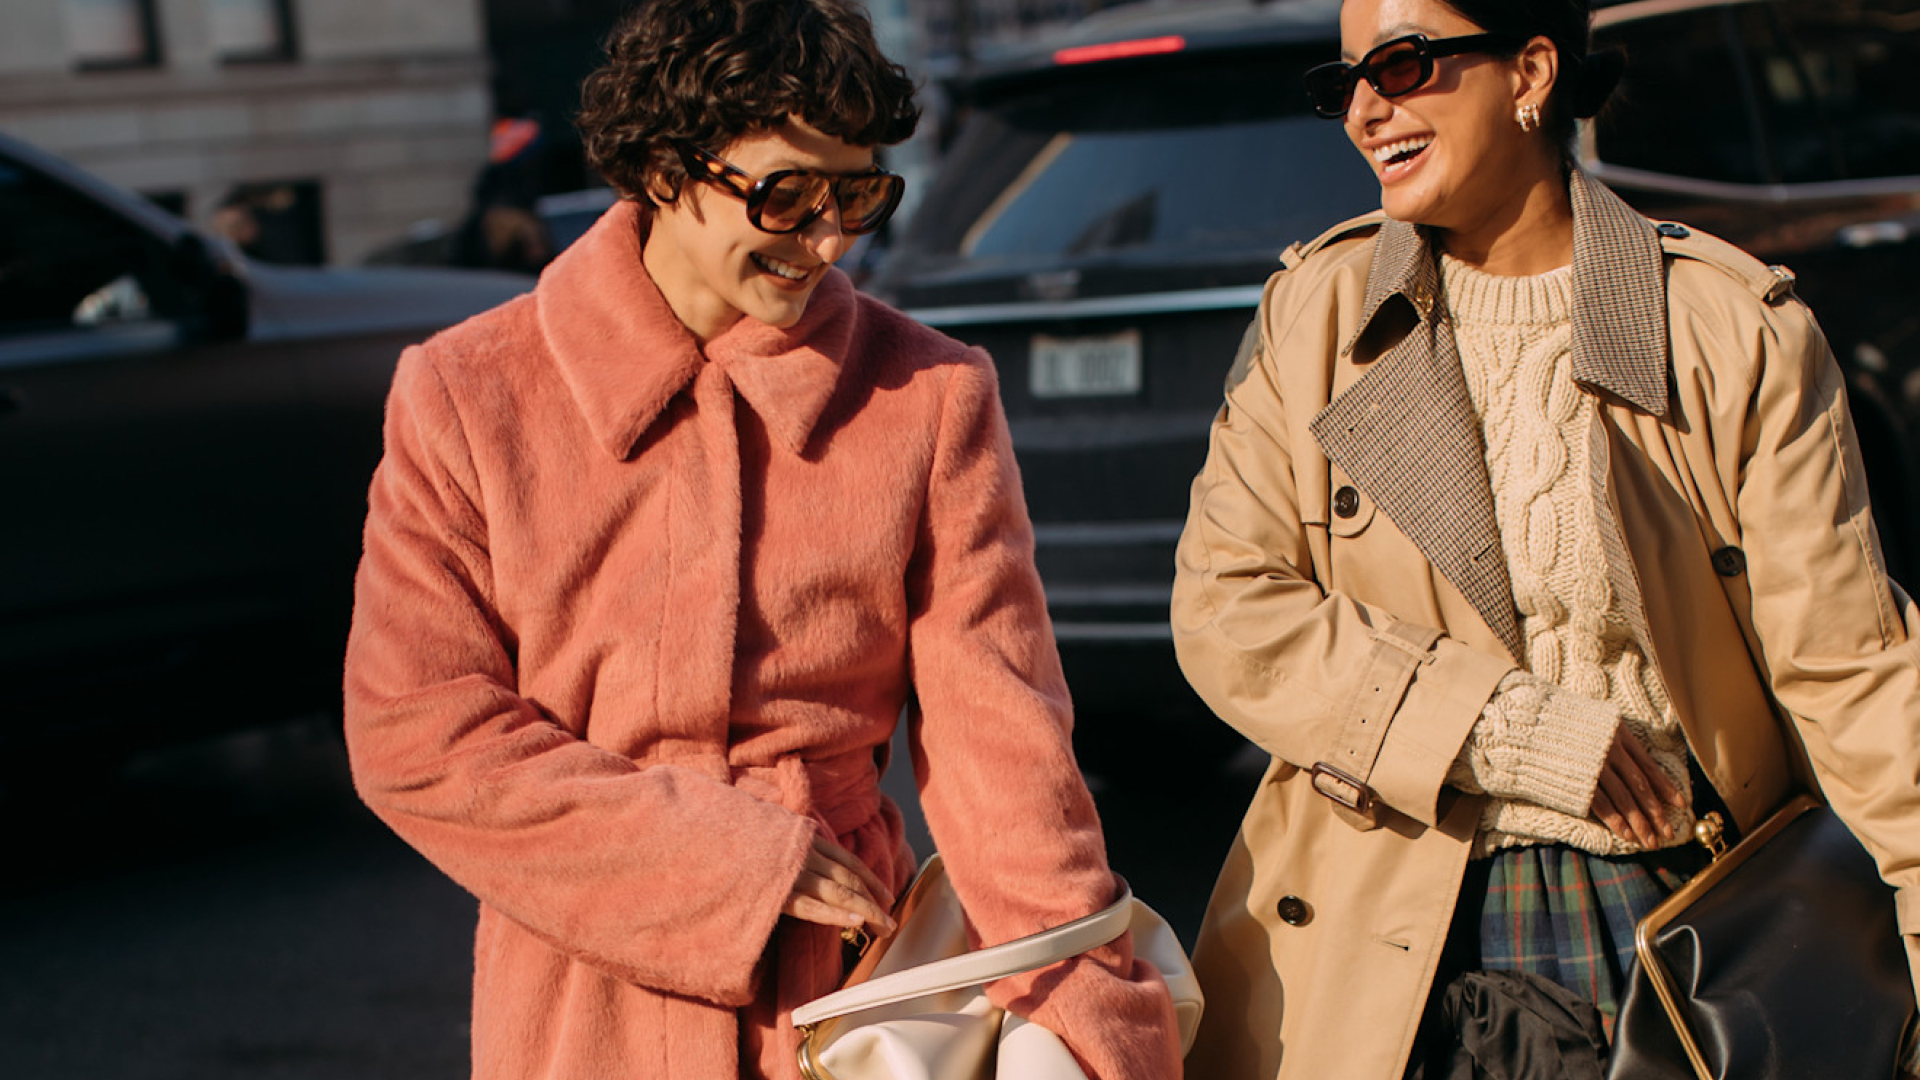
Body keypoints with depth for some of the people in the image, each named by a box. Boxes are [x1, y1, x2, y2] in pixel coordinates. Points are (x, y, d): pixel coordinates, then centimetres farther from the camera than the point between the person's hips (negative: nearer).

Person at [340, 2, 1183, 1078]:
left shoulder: (932, 397, -3)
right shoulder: (471, 397, -5)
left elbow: (999, 738, -7)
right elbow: (413, 732, -9)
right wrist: (741, 861, -14)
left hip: (848, 990, 1)